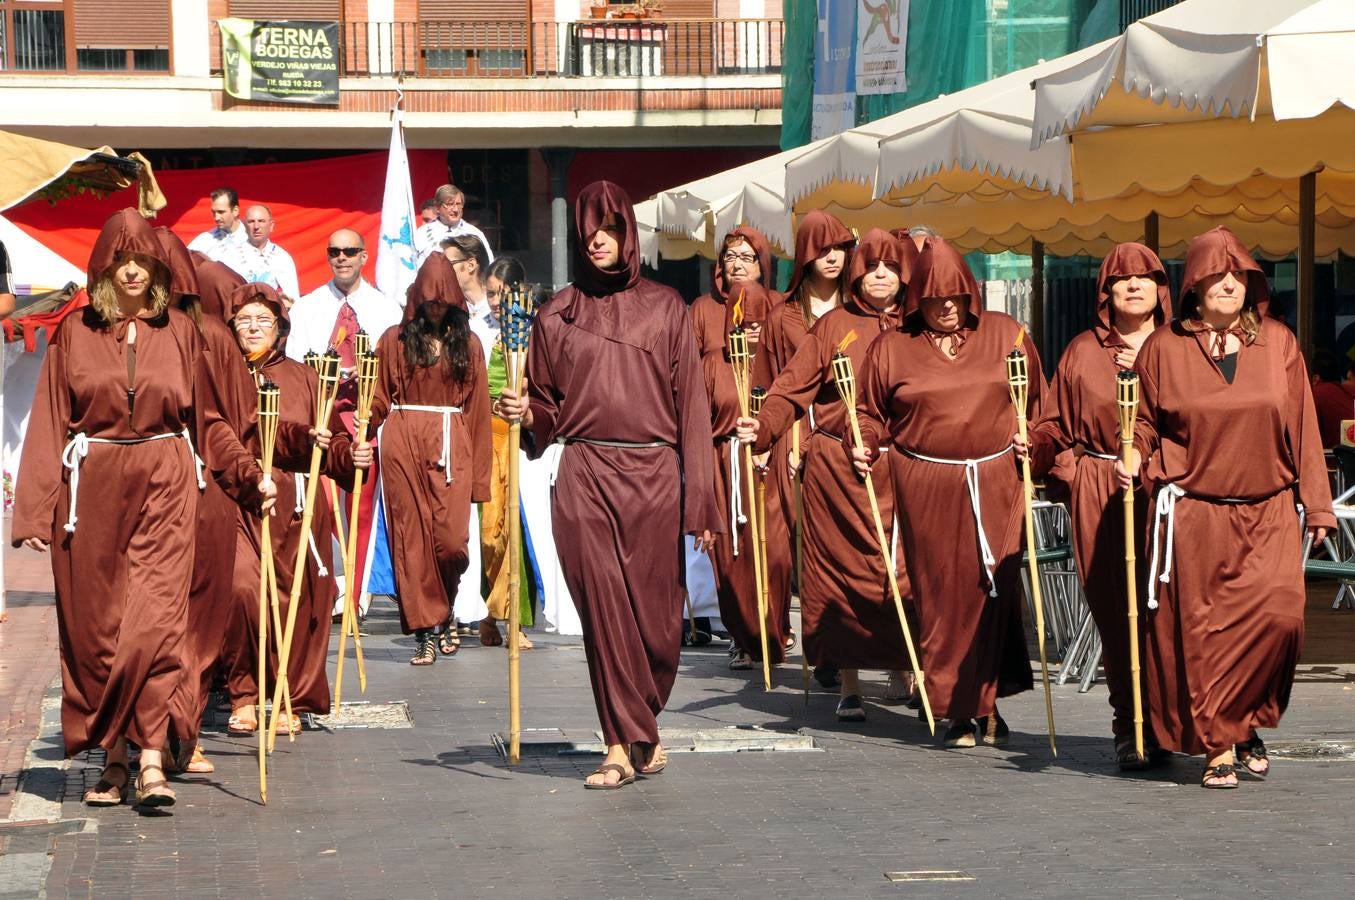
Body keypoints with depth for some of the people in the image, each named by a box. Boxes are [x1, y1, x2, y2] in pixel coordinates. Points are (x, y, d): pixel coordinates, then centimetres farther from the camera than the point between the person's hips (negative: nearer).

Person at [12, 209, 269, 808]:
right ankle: (114, 759, 10)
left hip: (164, 487, -1)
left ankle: (150, 759, -15)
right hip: (92, 488, 1)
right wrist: (38, 508, -4)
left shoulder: (179, 331, 8)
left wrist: (252, 471, 5)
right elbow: (50, 422, 3)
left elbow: (206, 418, 14)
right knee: (94, 628, 3)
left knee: (155, 619, -11)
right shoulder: (76, 332, 6)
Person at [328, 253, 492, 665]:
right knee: (411, 536, -3)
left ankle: (445, 611, 17)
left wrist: (478, 470, 3)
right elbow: (379, 398, 8)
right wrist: (359, 439, -11)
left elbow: (477, 408, 9)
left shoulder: (467, 343, 11)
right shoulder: (395, 339, 10)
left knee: (451, 538, -11)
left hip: (450, 445, 0)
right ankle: (425, 629, 3)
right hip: (403, 443, 0)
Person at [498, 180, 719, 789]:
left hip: (653, 476, 0)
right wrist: (524, 413, -10)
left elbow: (689, 402, 4)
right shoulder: (557, 315, 10)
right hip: (584, 478, 0)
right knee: (603, 613, -5)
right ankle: (627, 741, 3)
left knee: (657, 618, 2)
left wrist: (699, 499, -1)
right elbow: (547, 409, 15)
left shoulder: (664, 307, 8)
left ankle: (635, 731, 24)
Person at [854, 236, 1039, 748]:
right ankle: (954, 710, 7)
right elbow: (873, 413, 12)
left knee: (994, 590, -3)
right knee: (941, 595, -1)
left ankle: (988, 702, 9)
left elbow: (1035, 401, 16)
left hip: (995, 482, 1)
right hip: (926, 488, 0)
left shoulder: (1005, 334, 8)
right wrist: (865, 446, -7)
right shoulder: (892, 347, 6)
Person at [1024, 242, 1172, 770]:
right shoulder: (1084, 351, 13)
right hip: (1100, 494, 1)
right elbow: (1058, 424, 11)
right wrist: (1034, 446, -7)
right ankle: (1128, 730, 4)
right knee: (1114, 609, -3)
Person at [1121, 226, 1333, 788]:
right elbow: (1145, 421, 12)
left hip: (1268, 512, 1)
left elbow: (1302, 426, 9)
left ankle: (1246, 725, 8)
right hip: (1194, 514, -1)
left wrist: (1317, 504, 7)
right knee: (1200, 628, -3)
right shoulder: (1164, 348, 4)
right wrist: (1134, 457, -9)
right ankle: (1217, 746, 6)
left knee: (1279, 612, -14)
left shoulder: (1277, 342, 8)